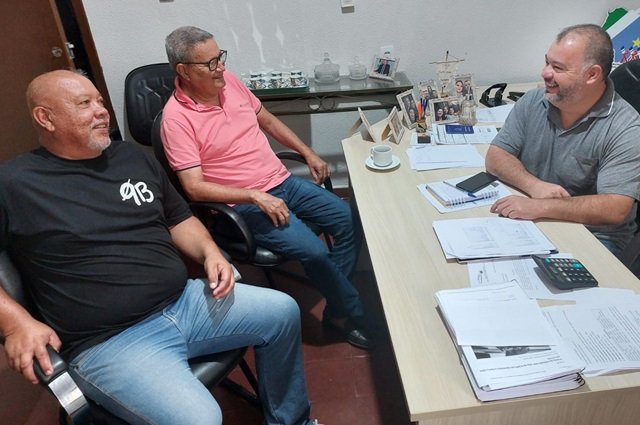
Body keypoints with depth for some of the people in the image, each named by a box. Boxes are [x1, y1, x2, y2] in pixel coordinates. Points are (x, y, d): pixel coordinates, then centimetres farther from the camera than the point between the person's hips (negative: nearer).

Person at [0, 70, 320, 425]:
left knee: (283, 312, 3)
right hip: (110, 342, -6)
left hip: (186, 301, 6)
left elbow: (178, 219, 17)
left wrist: (209, 252, -1)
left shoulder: (132, 157, 12)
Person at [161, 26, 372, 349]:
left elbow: (267, 120, 18)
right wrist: (256, 196, -26)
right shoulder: (176, 117, -15)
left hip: (283, 181, 7)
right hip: (246, 204, -7)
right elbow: (194, 187, -21)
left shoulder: (229, 80, 4)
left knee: (350, 220, -3)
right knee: (314, 251, -23)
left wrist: (308, 153, 11)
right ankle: (355, 314, 5)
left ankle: (337, 311, 9)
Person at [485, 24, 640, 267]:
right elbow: (496, 157, -2)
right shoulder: (532, 102, 0)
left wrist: (539, 207, -30)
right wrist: (534, 185, -20)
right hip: (527, 218, 4)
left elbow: (614, 209, -22)